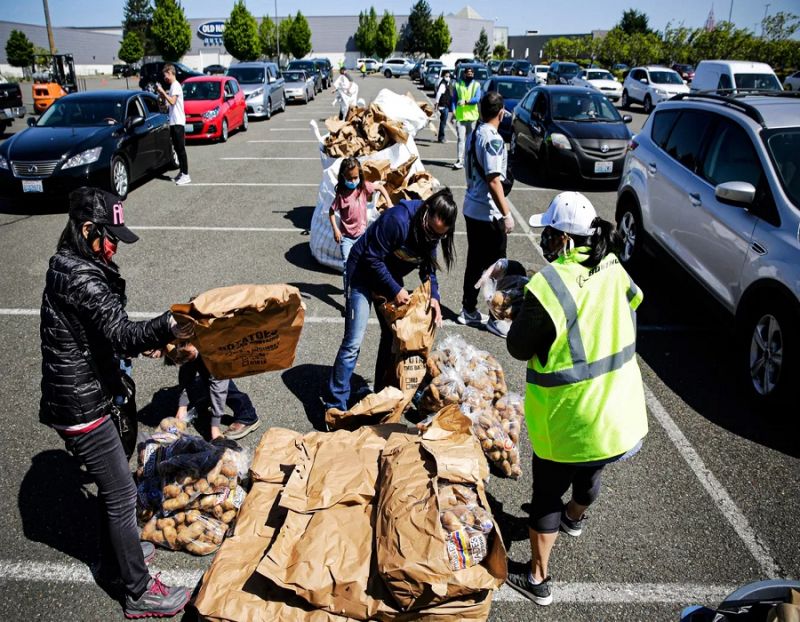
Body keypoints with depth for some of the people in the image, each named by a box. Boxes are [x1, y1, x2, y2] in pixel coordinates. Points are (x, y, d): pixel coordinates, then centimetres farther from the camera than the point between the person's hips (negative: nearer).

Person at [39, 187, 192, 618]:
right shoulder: (83, 279, -24)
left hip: (78, 397, 10)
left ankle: (114, 562, 41)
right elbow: (121, 335, -35)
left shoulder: (68, 266, 9)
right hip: (81, 407, -10)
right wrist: (166, 328, -46)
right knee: (121, 493, 0)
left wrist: (146, 340, 13)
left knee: (111, 484, 23)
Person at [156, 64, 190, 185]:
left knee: (181, 149, -9)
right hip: (173, 122, 10)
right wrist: (163, 94, 9)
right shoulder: (173, 85, 17)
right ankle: (182, 172, 19)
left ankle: (186, 175, -8)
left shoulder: (176, 86, -11)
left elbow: (172, 101, -22)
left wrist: (163, 91, -15)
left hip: (178, 122, -10)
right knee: (177, 148, 12)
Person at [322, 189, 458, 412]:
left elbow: (428, 267, 1)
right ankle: (335, 404, -2)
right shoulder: (398, 220, -32)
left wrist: (433, 297, -14)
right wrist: (394, 290, -24)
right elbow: (373, 258, -26)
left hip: (391, 274, 8)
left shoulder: (433, 232, -8)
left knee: (393, 335, 8)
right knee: (354, 341, -11)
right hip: (363, 271, -7)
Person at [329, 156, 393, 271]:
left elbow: (380, 187, 9)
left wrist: (389, 202, -2)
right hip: (346, 236, -3)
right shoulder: (341, 194, -14)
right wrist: (335, 229, -12)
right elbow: (332, 211, -5)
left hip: (362, 234, 3)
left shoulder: (364, 187, -6)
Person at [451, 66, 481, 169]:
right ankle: (459, 161, -16)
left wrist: (466, 101, -22)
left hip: (472, 116, 1)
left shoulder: (476, 85, 5)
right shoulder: (458, 84, 6)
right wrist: (453, 112, -6)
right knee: (461, 138, -11)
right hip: (460, 116, -1)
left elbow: (477, 98, -8)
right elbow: (454, 99, 6)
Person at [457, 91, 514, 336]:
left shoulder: (473, 135, 8)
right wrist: (506, 214, -21)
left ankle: (469, 310, 25)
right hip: (489, 213, -8)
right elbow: (493, 180, -23)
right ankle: (496, 318, 9)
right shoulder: (493, 139, -18)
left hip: (471, 208, 8)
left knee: (475, 261, 16)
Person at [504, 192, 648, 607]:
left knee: (547, 495, 13)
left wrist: (525, 313, 0)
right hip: (621, 410, 7)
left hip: (568, 419, -6)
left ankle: (537, 580, 26)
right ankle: (575, 518, 61)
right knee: (589, 475, 32)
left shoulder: (548, 285, -25)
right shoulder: (615, 271, -4)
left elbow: (518, 348, -13)